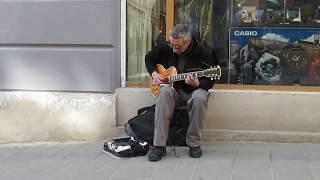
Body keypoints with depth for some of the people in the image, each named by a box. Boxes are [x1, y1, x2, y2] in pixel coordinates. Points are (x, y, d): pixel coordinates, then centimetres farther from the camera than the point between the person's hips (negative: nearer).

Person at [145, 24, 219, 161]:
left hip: (194, 90, -2)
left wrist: (197, 84, -29)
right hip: (173, 89, 2)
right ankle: (159, 145, -33)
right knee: (164, 92, -34)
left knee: (199, 97, -38)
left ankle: (194, 143, -19)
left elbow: (209, 82, -8)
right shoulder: (165, 49, -3)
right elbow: (149, 57, 17)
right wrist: (154, 74, -1)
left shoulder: (204, 54, -11)